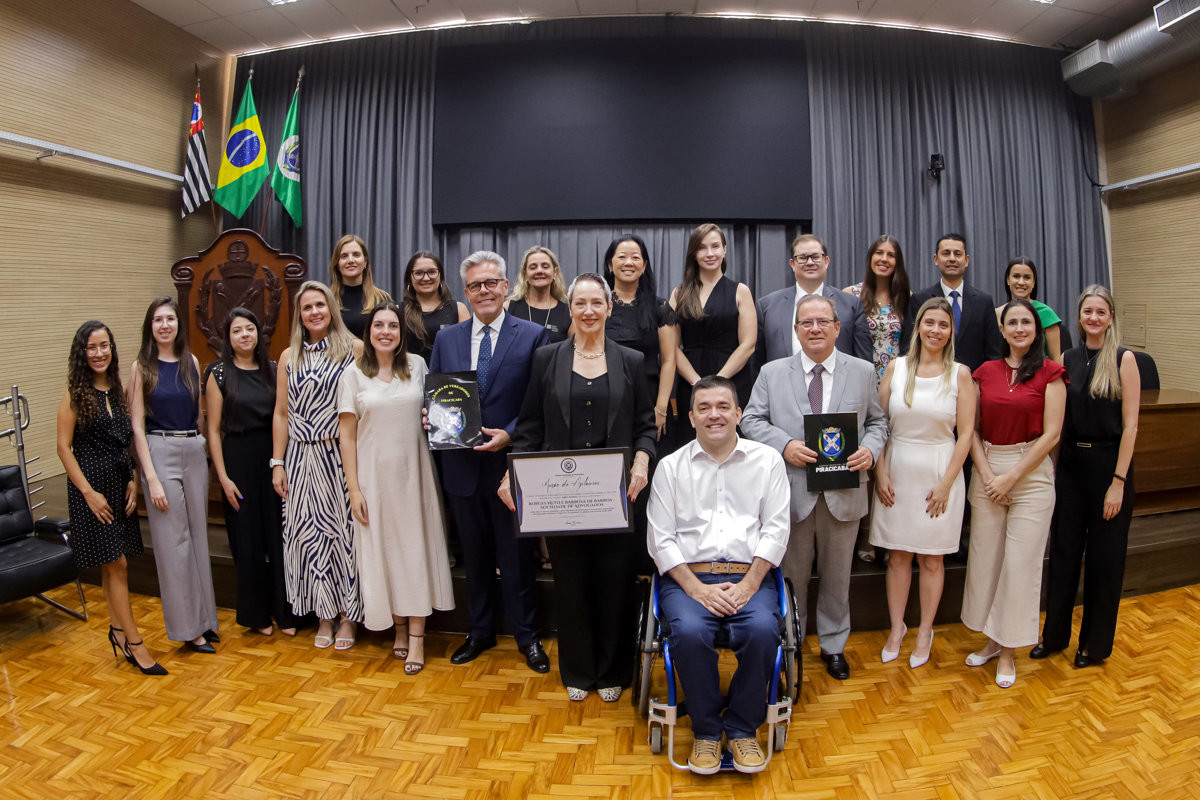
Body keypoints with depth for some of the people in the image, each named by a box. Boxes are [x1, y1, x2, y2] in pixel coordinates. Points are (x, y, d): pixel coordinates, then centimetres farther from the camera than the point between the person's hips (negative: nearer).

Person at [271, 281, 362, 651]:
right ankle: (324, 615, 22)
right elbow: (281, 414, 11)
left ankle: (348, 615, 17)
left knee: (343, 530, 2)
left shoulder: (354, 349, -2)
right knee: (308, 533, 7)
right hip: (301, 457, 4)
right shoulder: (289, 357, 10)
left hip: (341, 454, -3)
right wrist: (277, 464, 6)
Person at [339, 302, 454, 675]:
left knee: (416, 546, 3)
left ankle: (417, 634, 13)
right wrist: (353, 488, -6)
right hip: (374, 475, 0)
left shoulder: (417, 366, 3)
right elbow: (346, 435, -1)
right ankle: (399, 626, 25)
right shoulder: (355, 374, -1)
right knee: (383, 549, 8)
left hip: (413, 472, 1)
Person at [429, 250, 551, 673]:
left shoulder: (533, 335, -5)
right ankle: (480, 631, 36)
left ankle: (527, 636, 28)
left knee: (516, 555, 9)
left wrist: (509, 435, -20)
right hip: (462, 465, 4)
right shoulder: (446, 338, 8)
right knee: (474, 555, 18)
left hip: (509, 464, -3)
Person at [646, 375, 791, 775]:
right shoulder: (671, 467, 7)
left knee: (762, 629, -29)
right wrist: (698, 589, -10)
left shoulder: (767, 460, 9)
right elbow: (661, 539, 2)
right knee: (689, 632, -30)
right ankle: (705, 730, -3)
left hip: (749, 576, 1)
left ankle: (743, 728, -3)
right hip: (688, 577, 0)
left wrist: (748, 586, -10)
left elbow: (775, 529, 2)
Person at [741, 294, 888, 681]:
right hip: (792, 490, -1)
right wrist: (785, 445, -16)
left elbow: (877, 421, 9)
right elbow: (752, 420, 0)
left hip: (843, 493, 1)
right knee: (791, 575, 13)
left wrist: (870, 449, -11)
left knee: (837, 574, 16)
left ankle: (833, 645, 36)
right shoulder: (772, 373, 1)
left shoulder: (863, 372, 5)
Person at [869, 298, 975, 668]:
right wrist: (880, 473, -5)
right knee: (898, 555, 9)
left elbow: (966, 433, -3)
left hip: (940, 473, -1)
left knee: (931, 558, 9)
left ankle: (925, 632, 25)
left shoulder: (960, 374, -1)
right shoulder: (896, 367, 2)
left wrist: (946, 483, -9)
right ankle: (896, 628, 24)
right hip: (897, 471, 1)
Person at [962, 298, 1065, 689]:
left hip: (1031, 474, -3)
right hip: (986, 471, 3)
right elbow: (972, 429, 5)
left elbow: (1051, 434, -8)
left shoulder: (1049, 373, -3)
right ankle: (992, 639, 26)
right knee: (984, 558, 8)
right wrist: (987, 474, -8)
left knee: (1020, 563, 1)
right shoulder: (986, 371, 6)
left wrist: (1011, 477, -10)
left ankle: (1008, 651, 16)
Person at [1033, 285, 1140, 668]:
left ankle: (1096, 644, 25)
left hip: (1108, 465, -3)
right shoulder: (1067, 359, 4)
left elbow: (1129, 425, -10)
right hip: (1070, 464, 4)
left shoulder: (1124, 360, -7)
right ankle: (1055, 634, 26)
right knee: (1063, 551, 11)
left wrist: (1118, 482, -14)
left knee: (1104, 557, 8)